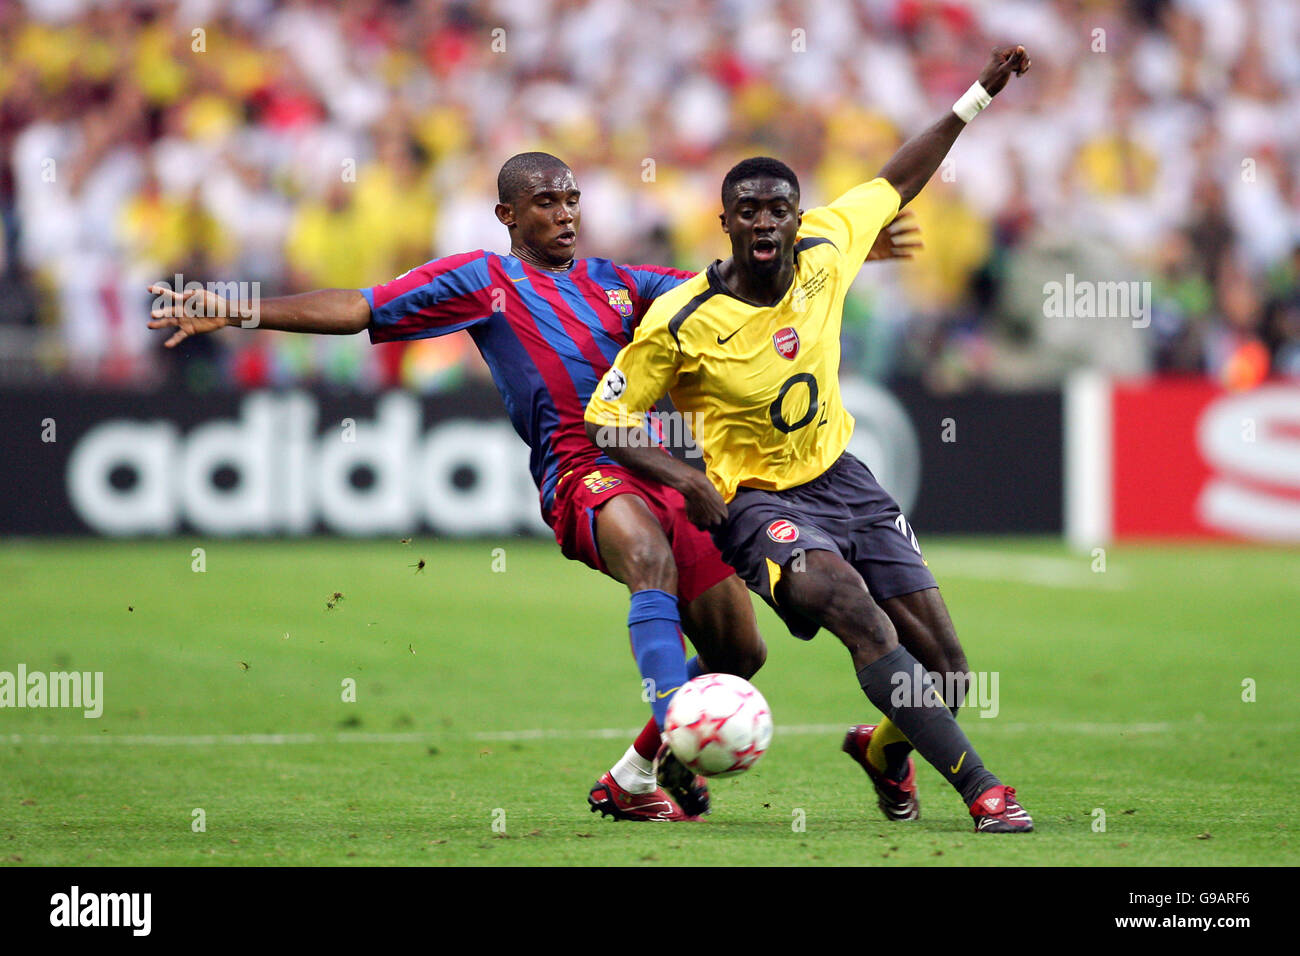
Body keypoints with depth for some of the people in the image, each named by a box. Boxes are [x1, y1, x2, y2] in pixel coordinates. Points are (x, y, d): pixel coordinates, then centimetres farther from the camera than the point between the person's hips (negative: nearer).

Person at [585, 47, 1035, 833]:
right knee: (854, 605, -34)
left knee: (947, 672, -1)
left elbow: (897, 184, 12)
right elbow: (602, 421, -8)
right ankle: (980, 787, -31)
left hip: (841, 479, 5)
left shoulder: (823, 250, -6)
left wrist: (978, 97, 13)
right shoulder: (681, 323, -17)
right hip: (757, 501, -5)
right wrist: (685, 479, -22)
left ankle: (884, 748, 36)